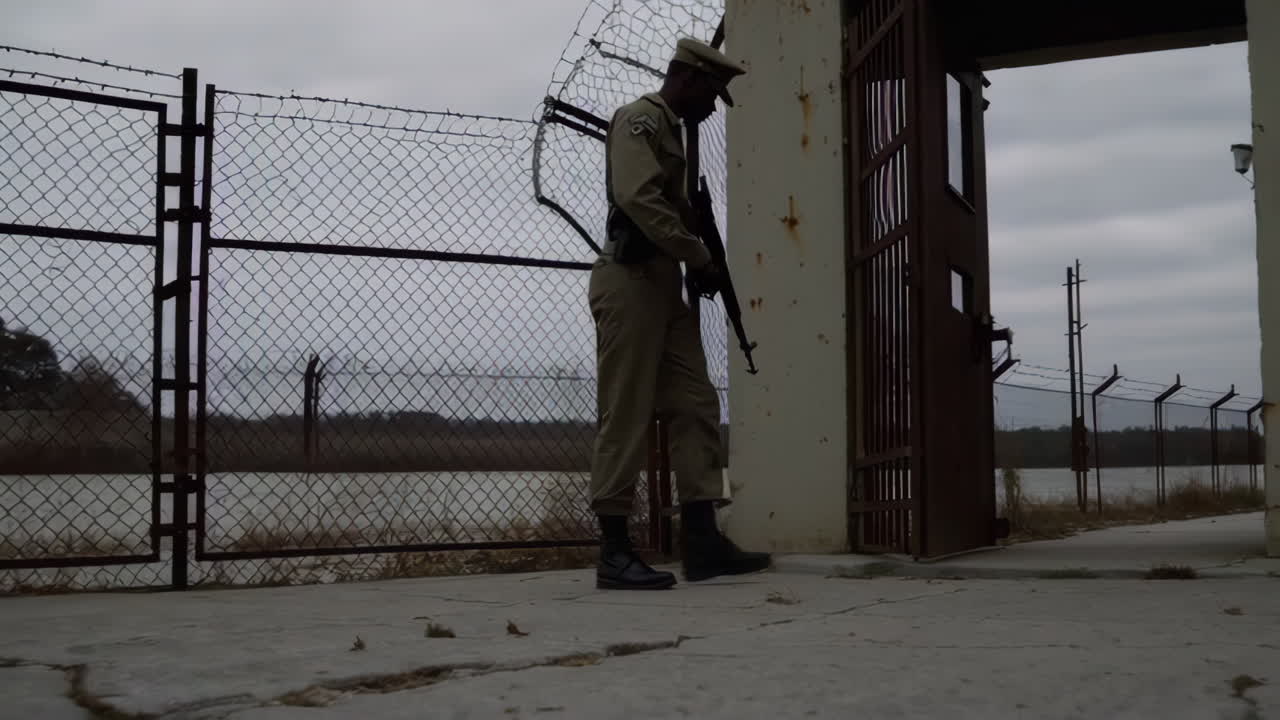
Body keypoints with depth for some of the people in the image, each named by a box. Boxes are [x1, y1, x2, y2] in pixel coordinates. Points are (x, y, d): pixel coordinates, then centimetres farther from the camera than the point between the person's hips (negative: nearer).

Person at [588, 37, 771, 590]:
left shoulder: (671, 130, 23)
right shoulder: (638, 120, -6)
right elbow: (637, 198, -21)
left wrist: (700, 265, 6)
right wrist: (700, 258, -17)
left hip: (665, 284, 10)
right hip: (630, 280, -10)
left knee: (696, 408, 4)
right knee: (626, 417, -7)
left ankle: (701, 541, 5)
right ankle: (614, 553, -2)